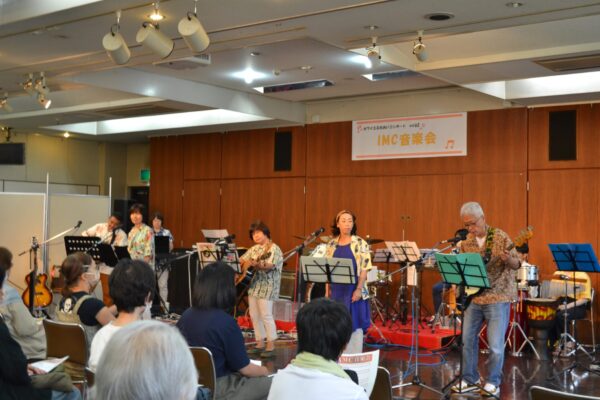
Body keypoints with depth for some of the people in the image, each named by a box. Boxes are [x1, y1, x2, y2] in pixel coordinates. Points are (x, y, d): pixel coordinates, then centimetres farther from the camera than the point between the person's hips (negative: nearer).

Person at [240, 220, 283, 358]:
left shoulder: (274, 249, -9)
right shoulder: (254, 249, 15)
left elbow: (269, 266, -23)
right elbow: (241, 261, 15)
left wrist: (257, 264, -39)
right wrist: (244, 264, -6)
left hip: (267, 286, -8)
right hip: (253, 285, 8)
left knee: (266, 315, -9)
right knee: (254, 316, 9)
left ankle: (271, 346, -1)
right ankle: (260, 344, 18)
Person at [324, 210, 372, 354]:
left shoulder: (360, 244, -4)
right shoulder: (332, 244, 8)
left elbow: (364, 268, -8)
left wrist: (359, 289, -16)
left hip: (353, 290, -4)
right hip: (336, 290, 4)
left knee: (354, 325, 0)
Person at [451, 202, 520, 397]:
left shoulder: (500, 237, -9)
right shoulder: (466, 243, 6)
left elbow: (515, 265, -11)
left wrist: (508, 259, -33)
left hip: (498, 298, -5)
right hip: (473, 298, 5)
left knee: (496, 345, -5)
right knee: (467, 339, 8)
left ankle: (493, 382, 14)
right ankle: (470, 379, 22)